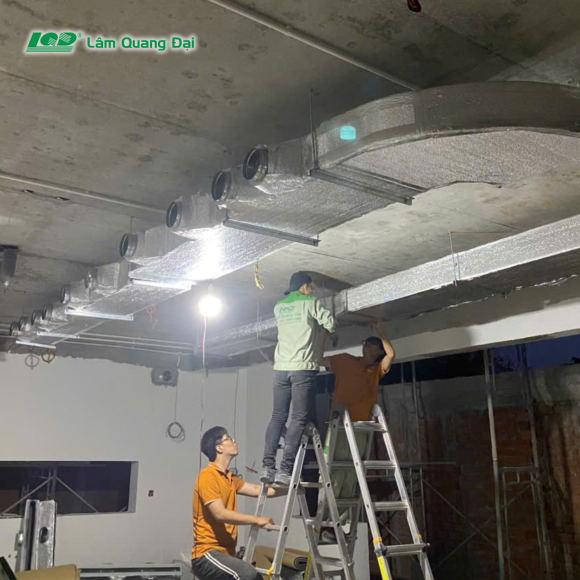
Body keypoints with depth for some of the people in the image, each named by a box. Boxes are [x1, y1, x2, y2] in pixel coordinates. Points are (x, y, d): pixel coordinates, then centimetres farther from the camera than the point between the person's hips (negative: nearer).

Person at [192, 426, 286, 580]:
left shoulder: (230, 479, 16)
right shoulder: (208, 475, -13)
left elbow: (257, 490, 14)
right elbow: (220, 514, -21)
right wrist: (257, 520, -18)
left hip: (224, 553, 10)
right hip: (207, 553, -10)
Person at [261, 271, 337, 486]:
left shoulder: (279, 307, 17)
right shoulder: (310, 302, 1)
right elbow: (331, 324, 0)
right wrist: (326, 314, 21)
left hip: (281, 368, 6)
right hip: (303, 368, -6)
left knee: (278, 417, 8)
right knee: (298, 419, -5)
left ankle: (268, 466, 1)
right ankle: (284, 470, -11)